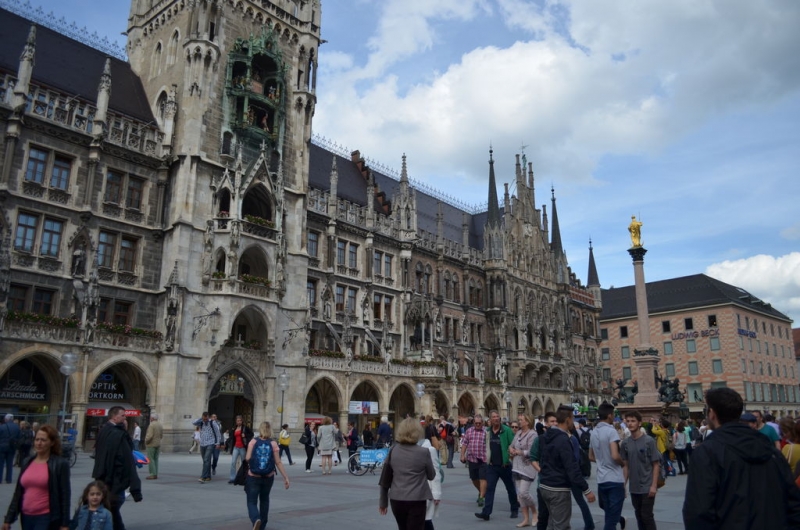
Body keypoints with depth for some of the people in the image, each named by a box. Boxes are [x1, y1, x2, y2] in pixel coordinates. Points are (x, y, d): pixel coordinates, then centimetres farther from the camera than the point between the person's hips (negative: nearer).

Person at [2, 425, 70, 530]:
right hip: (26, 517, 6)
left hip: (46, 518, -6)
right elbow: (18, 492, 12)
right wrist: (8, 518, 9)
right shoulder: (27, 462, 8)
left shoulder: (60, 464, -8)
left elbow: (65, 495, -8)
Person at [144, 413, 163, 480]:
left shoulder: (151, 425, -16)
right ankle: (156, 474, 12)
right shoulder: (160, 425, 8)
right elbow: (162, 435, 11)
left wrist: (146, 441, -7)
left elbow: (149, 435, -22)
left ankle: (153, 474, -6)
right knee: (156, 459, 11)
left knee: (150, 459, -3)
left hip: (151, 444, -8)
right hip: (158, 444, 8)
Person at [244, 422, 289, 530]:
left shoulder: (253, 441, -5)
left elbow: (247, 458, -13)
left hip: (253, 476, -2)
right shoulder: (273, 444, -3)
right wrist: (286, 477, -5)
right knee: (264, 500, 23)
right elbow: (278, 462, -7)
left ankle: (256, 519, -25)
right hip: (268, 477, 2)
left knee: (252, 502, 3)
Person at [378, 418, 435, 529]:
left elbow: (385, 479, 5)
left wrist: (383, 501, 14)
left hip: (396, 500, 4)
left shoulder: (393, 451, 0)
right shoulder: (423, 452, -9)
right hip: (416, 501, -4)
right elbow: (431, 476, 3)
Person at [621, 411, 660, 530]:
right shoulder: (625, 443, 2)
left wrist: (654, 485, -11)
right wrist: (624, 484, 4)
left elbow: (656, 464, -7)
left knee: (647, 516, -1)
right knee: (639, 516, 13)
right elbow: (625, 466, 8)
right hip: (634, 488, 4)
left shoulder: (649, 441, -9)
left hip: (647, 487, -4)